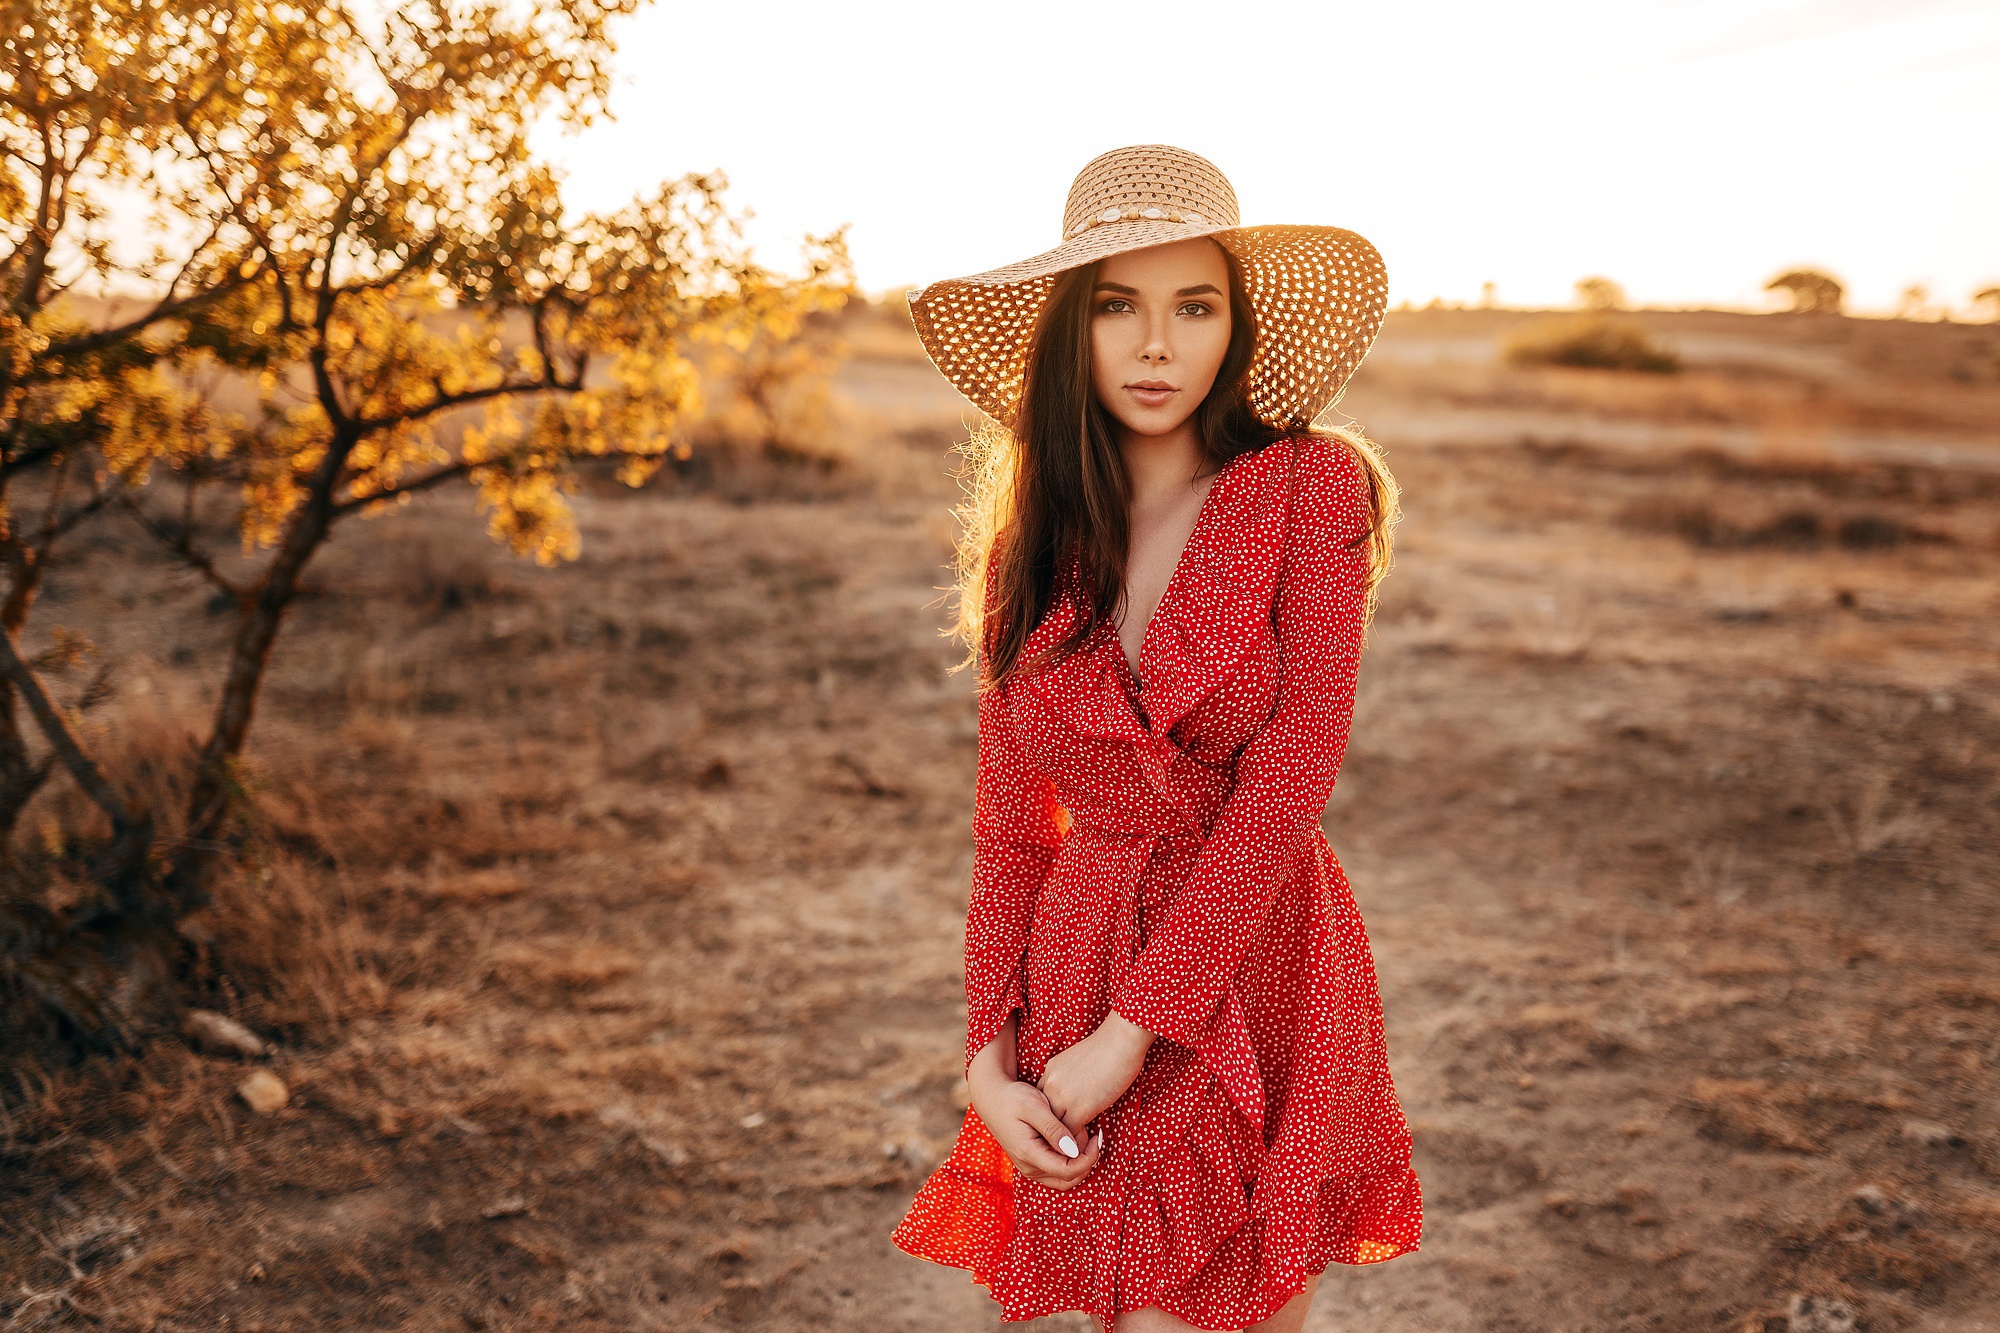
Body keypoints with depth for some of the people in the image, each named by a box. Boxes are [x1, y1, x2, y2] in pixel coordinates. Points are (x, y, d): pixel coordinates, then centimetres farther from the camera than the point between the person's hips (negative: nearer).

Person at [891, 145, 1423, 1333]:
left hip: (1264, 983, -2)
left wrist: (1132, 1030, -15)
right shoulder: (1032, 544, 4)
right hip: (1080, 968, 2)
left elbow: (1292, 772, -14)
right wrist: (989, 1051, -4)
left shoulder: (1310, 486, -7)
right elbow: (1009, 830, 8)